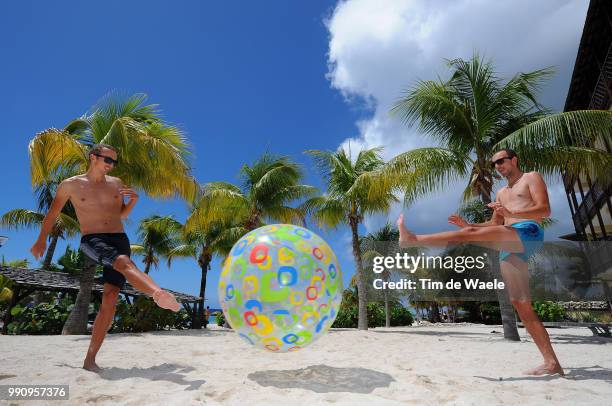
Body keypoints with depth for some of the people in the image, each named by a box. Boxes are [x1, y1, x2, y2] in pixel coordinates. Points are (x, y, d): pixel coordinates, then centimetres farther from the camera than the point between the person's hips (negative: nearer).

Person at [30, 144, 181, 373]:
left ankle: (90, 358, -2)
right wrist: (42, 239, 20)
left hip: (120, 239, 3)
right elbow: (53, 212, 20)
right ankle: (158, 294, -62)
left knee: (110, 297, -8)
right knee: (124, 263, -37)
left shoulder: (116, 183, 16)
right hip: (91, 240, -3)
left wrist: (134, 200, 5)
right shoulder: (70, 184, 8)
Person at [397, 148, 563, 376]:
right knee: (521, 306, 0)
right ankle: (552, 363, 3)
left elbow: (545, 210, -4)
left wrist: (511, 214, -20)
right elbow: (494, 226, 30)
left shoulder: (532, 177, 12)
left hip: (529, 233, -8)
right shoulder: (502, 193, 33)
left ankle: (413, 239, -24)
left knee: (469, 235, -24)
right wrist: (467, 224, 14)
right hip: (510, 249, 8)